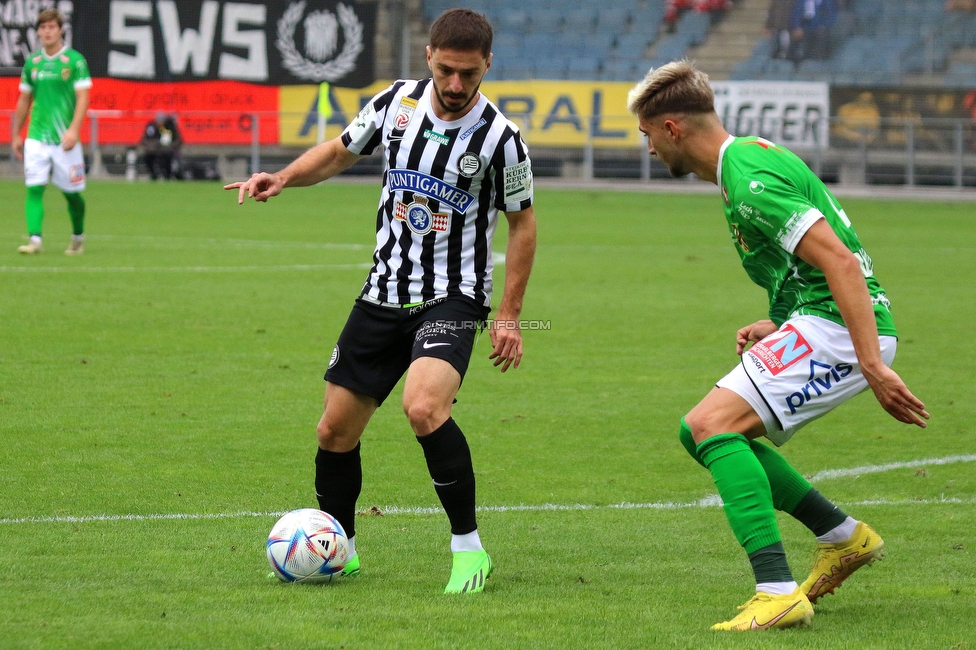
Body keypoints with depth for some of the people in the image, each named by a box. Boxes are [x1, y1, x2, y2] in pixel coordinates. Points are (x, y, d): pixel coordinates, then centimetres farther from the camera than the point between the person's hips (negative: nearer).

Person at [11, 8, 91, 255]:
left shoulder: (75, 60, -3)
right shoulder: (32, 62, 9)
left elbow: (82, 98, -9)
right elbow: (24, 101, 17)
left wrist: (73, 129, -21)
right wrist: (15, 135, 17)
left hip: (64, 139, -3)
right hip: (36, 138, 3)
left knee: (72, 193, 6)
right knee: (34, 188, -11)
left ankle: (78, 237, 26)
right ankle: (35, 240, -15)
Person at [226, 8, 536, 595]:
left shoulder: (499, 139, -12)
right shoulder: (397, 103, -2)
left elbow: (523, 223, -1)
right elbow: (340, 152, 15)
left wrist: (509, 317, -4)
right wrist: (283, 178, -3)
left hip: (453, 299, -5)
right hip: (384, 295, 5)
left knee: (424, 407, -31)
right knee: (336, 431, 8)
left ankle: (469, 547, -17)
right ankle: (337, 549, 31)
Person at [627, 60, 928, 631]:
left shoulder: (748, 181, -18)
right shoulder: (753, 155, 16)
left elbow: (840, 261, -25)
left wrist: (872, 367, -29)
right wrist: (777, 326, 17)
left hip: (842, 328, -11)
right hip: (824, 325, 11)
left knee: (713, 423, -21)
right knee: (702, 431, 16)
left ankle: (778, 593, -29)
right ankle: (843, 537, 21)